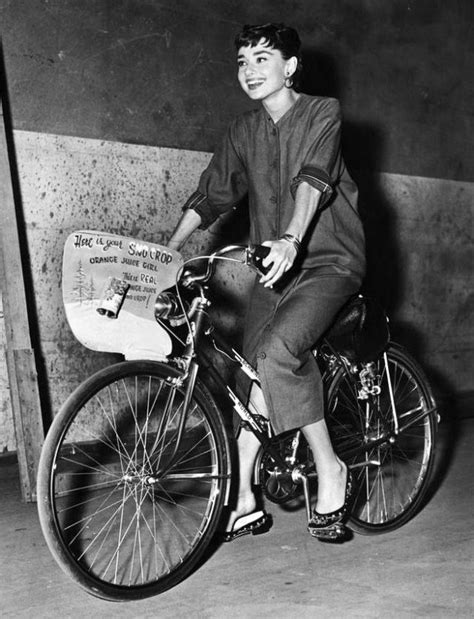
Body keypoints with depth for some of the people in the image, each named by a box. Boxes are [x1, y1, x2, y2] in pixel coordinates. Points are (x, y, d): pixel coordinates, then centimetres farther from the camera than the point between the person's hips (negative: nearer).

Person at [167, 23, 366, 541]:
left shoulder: (322, 112, -3)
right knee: (254, 376, 0)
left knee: (278, 350, -29)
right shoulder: (244, 131, 13)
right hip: (274, 266, 6)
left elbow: (313, 179, -21)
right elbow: (211, 194, 11)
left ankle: (330, 470, -11)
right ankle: (245, 504, 10)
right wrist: (166, 252, 0)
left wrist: (291, 238, -38)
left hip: (327, 261, -5)